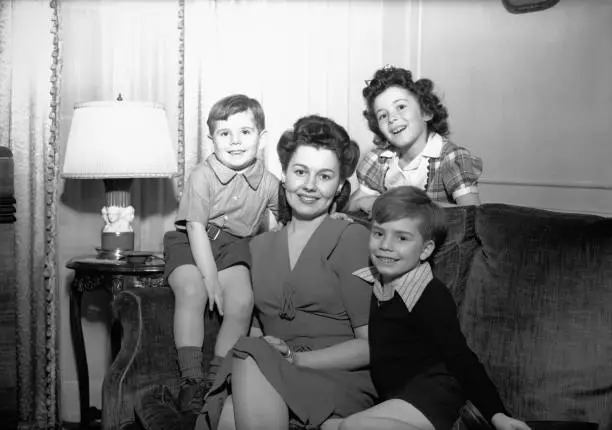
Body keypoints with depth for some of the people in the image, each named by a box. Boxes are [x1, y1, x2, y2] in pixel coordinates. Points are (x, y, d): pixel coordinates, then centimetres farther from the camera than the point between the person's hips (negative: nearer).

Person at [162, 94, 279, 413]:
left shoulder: (269, 184, -1)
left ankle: (216, 378, -7)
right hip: (190, 244, -3)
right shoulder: (203, 175, -13)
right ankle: (191, 378, -22)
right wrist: (210, 277, -20)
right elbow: (196, 227, -16)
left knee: (242, 300, -22)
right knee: (191, 291, -30)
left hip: (234, 246, 3)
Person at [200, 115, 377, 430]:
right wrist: (254, 343, -9)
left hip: (339, 377, -2)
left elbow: (372, 345, -4)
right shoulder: (260, 245, 19)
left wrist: (297, 358, -14)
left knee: (252, 362, -31)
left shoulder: (352, 238, 1)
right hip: (267, 384, 2)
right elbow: (253, 325, 15)